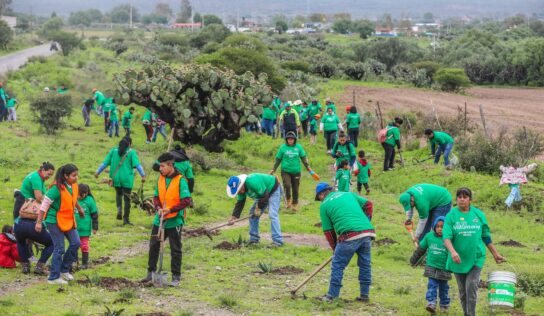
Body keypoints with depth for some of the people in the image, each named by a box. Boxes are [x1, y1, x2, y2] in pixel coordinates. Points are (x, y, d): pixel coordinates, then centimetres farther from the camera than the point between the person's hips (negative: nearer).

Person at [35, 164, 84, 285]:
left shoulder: (74, 185, -1)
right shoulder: (57, 188, -24)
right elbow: (45, 204, -20)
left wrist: (79, 209, 36)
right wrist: (39, 222, -20)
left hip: (68, 220, 8)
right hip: (54, 220, -8)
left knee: (75, 243, 4)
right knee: (59, 249, -4)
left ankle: (64, 270, 20)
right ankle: (54, 277, 7)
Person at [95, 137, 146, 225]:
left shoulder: (114, 151, 5)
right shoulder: (131, 152, -4)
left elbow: (105, 163, 6)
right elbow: (137, 165, -14)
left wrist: (98, 172, 13)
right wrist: (143, 175, -17)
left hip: (116, 178, 3)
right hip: (127, 178, -3)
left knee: (118, 194, 25)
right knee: (127, 198, 5)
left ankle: (119, 209, -1)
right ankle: (126, 219, 7)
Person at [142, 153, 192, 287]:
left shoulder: (180, 180, -13)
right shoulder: (160, 178, 5)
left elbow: (186, 201, -16)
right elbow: (156, 196, 10)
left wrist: (170, 210, -21)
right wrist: (158, 208, -10)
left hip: (174, 220, -6)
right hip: (160, 219, 6)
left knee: (175, 250, 3)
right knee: (153, 246, 10)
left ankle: (176, 277, 9)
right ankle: (151, 272, 22)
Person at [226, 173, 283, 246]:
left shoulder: (253, 182, -37)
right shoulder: (241, 189, -9)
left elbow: (265, 195, -30)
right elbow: (240, 203, -3)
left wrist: (259, 208, -19)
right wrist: (234, 216, -13)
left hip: (273, 190, -9)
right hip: (262, 193, 9)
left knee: (272, 214, -22)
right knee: (252, 213, 6)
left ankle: (277, 241, -24)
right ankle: (254, 239, 14)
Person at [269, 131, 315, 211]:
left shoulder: (298, 147, 1)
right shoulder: (283, 147, -1)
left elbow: (304, 158, 8)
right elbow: (278, 159, 7)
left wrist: (309, 169, 6)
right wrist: (273, 170, 7)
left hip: (296, 171, 2)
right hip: (285, 171, -2)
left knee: (295, 189, 7)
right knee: (287, 185, -23)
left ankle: (295, 204, 23)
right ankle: (288, 200, -2)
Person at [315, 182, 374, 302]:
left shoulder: (324, 205, 12)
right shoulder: (348, 194, 24)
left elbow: (328, 231, 12)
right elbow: (368, 204, 18)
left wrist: (335, 248, 20)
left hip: (350, 235, -5)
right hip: (367, 232, 5)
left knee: (338, 265, 7)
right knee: (365, 265, 15)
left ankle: (332, 295, 9)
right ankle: (364, 295, 21)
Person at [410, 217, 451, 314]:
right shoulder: (429, 236, -1)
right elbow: (420, 249, 11)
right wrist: (413, 261, 17)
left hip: (444, 269, -1)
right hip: (431, 267, 1)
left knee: (443, 288, 11)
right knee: (432, 286, -8)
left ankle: (444, 305, 24)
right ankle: (431, 304, -12)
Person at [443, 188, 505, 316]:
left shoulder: (479, 214, 2)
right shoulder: (451, 216, -3)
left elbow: (486, 237, 12)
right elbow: (446, 237, -13)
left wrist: (495, 254, 14)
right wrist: (453, 252, -31)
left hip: (476, 258, 0)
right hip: (458, 260, 0)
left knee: (471, 286, -13)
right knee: (462, 290, 9)